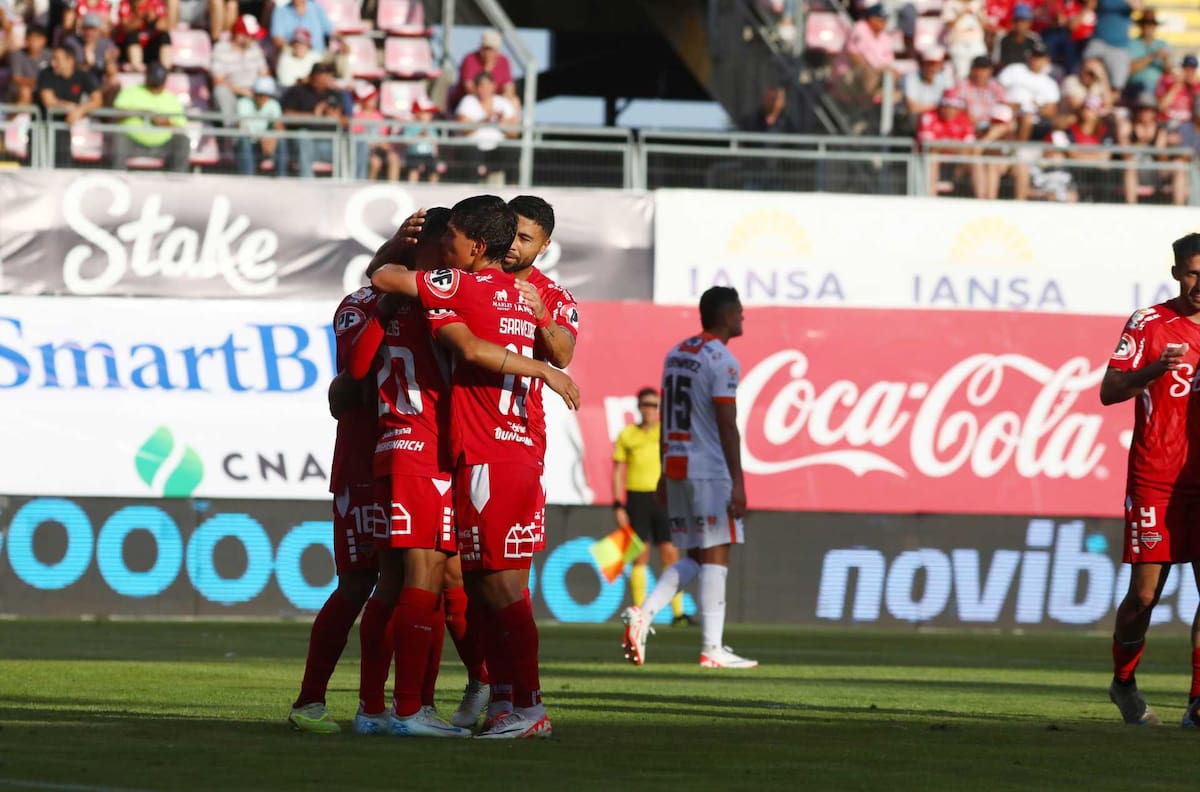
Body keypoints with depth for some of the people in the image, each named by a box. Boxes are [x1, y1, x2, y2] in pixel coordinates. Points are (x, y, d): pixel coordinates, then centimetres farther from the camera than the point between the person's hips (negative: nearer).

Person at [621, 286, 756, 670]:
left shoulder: (676, 354, 14)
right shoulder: (722, 361, -11)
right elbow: (726, 426, -15)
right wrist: (737, 483, -15)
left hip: (676, 466, 8)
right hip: (710, 470, -8)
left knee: (694, 557, 14)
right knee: (715, 555, -4)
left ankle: (644, 613, -4)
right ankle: (712, 649, -5)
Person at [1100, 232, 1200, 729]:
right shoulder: (1149, 324, -1)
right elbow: (1108, 392, -6)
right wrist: (1152, 371, -24)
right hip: (1154, 477, -3)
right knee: (1145, 592, -1)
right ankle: (1124, 682, 23)